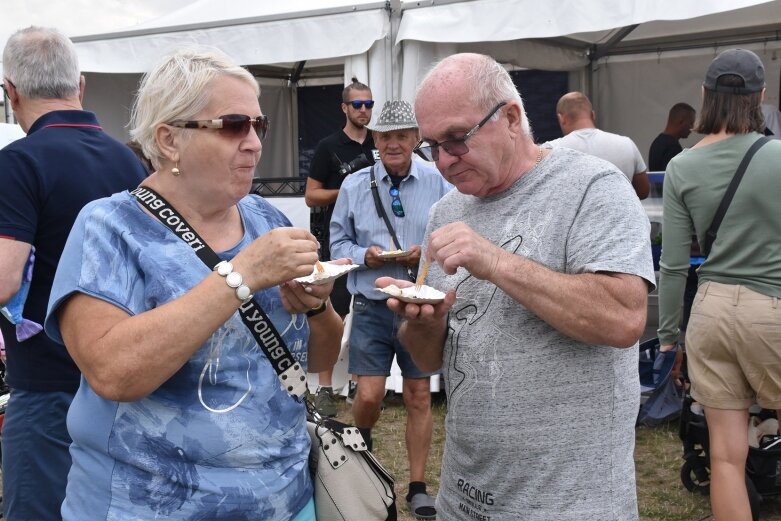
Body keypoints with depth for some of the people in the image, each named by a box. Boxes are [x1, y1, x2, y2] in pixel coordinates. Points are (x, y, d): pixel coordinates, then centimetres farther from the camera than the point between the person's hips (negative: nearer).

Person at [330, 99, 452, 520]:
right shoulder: (354, 185, 1)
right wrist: (364, 255, -13)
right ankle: (359, 451, 34)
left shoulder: (438, 184, -3)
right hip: (372, 306, 0)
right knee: (369, 395, -2)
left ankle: (417, 486, 22)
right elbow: (338, 242, 6)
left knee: (419, 395, 8)